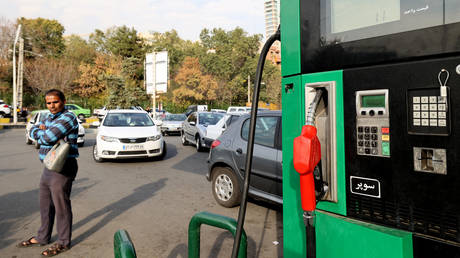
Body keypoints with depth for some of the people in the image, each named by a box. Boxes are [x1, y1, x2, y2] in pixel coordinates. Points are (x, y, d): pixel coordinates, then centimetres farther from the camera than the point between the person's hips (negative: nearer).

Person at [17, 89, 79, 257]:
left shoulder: (68, 117, -15)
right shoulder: (50, 118, 16)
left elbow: (48, 137, -23)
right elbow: (33, 131, 13)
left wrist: (41, 132, -1)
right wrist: (42, 131, -8)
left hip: (62, 169, -9)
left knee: (61, 206, 0)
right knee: (45, 204, 19)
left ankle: (63, 243, 14)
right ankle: (43, 237, 35)